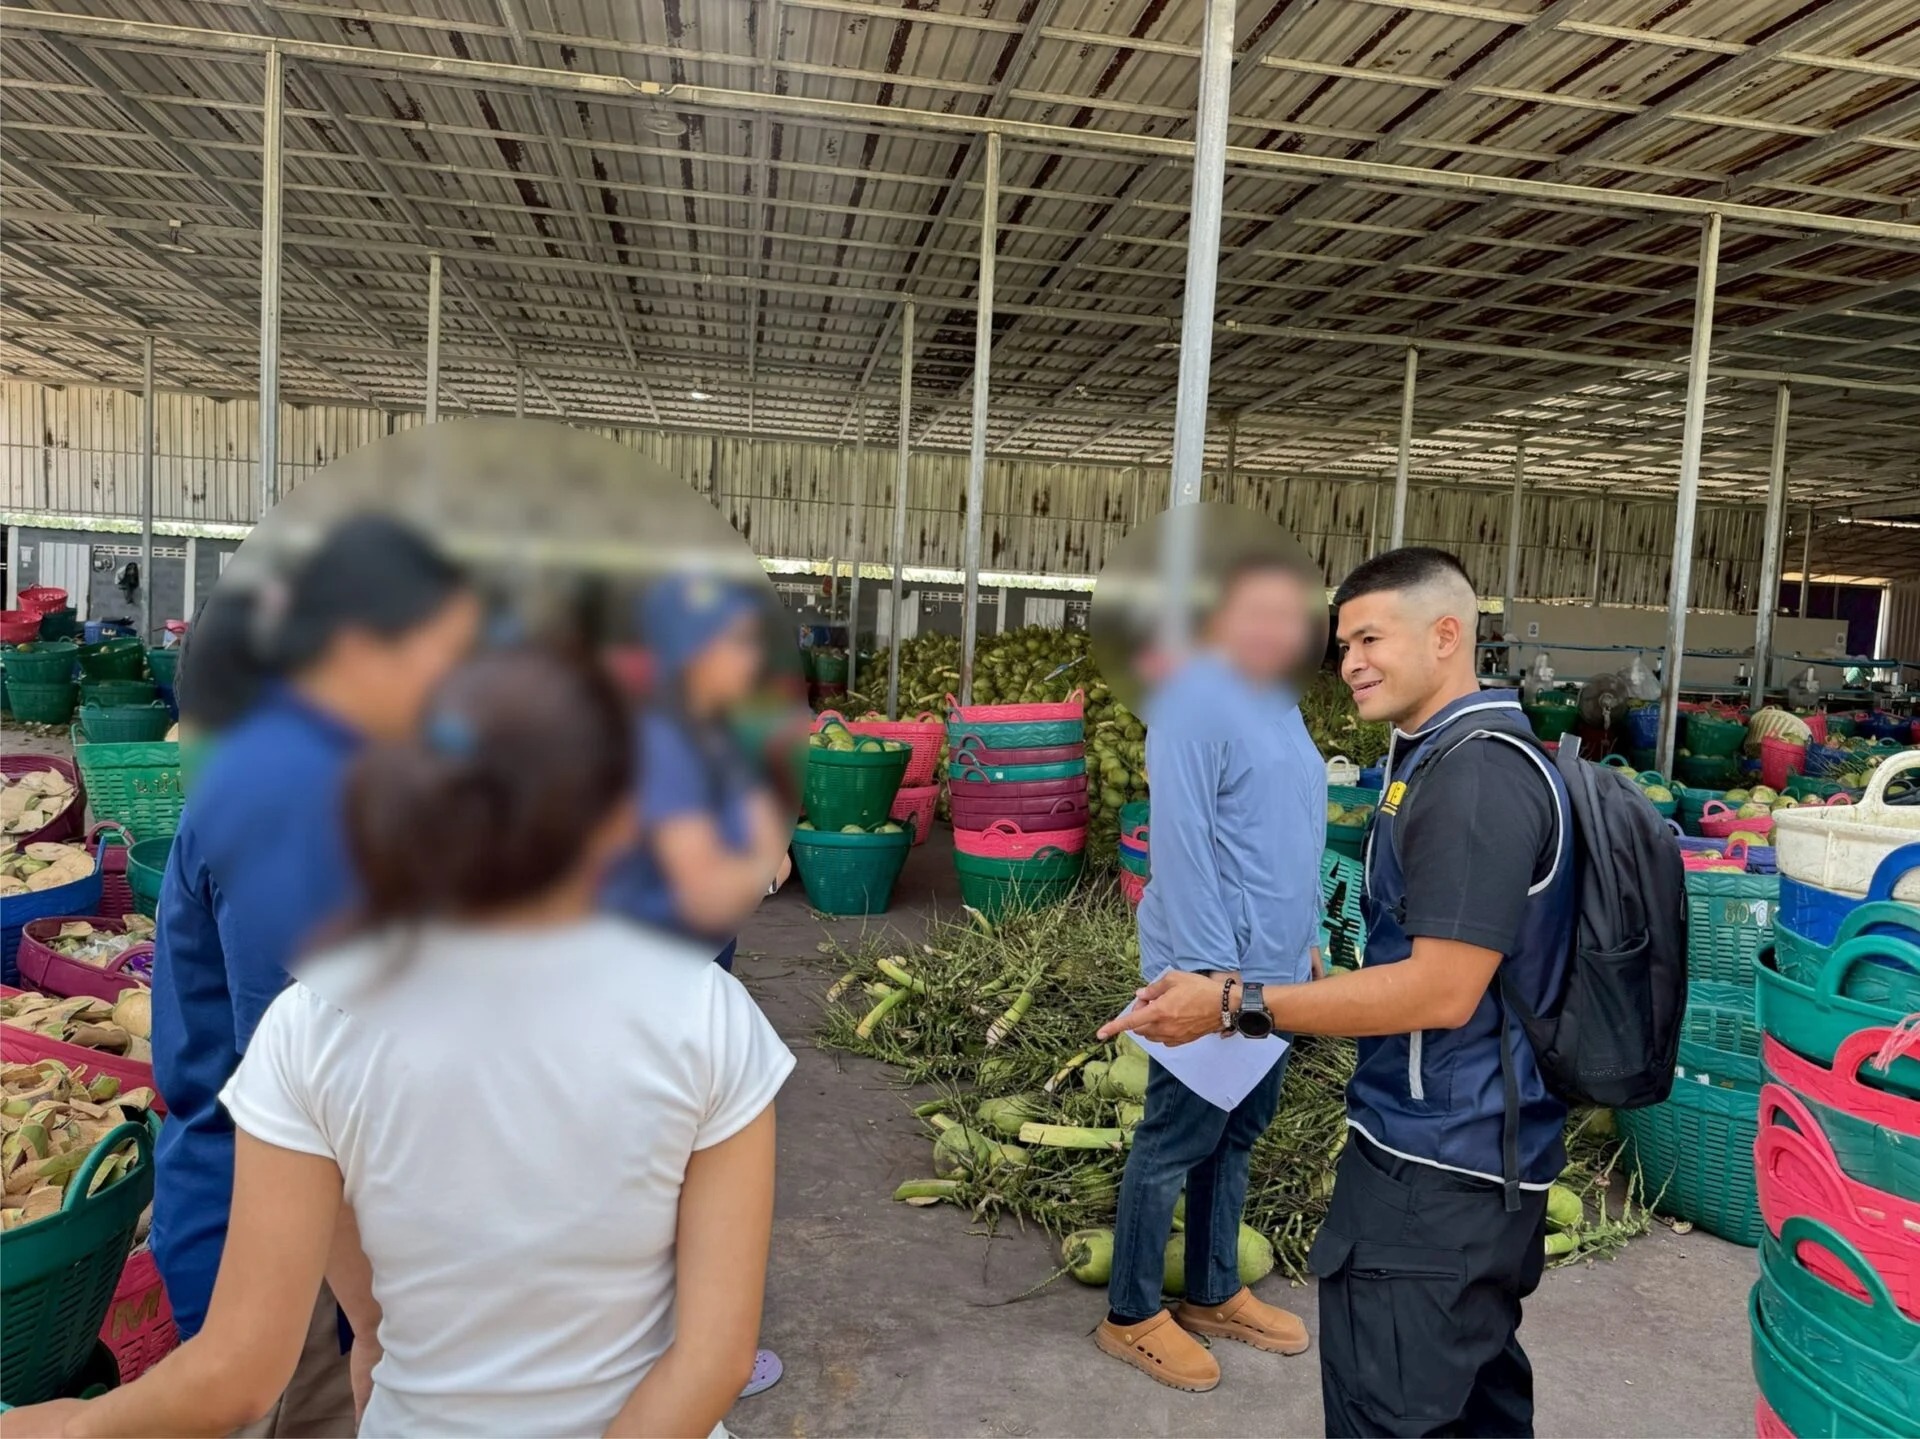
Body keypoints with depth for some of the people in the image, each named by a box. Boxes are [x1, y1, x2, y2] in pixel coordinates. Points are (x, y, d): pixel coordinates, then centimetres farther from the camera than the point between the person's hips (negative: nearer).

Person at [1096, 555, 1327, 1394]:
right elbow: (1181, 843, -21)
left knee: (1236, 1141, 18)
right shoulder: (1197, 700, -16)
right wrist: (1212, 964, -22)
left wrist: (1306, 942, 19)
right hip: (1215, 969, -9)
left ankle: (1214, 1295, 33)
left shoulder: (1281, 706, 13)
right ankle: (1131, 1316, 18)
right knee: (1175, 1144, 3)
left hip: (1276, 972, 9)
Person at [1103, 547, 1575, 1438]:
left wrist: (1234, 1004, -23)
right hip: (1473, 1147, 11)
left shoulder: (1477, 777, -21)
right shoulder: (1449, 760, 12)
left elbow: (1442, 990, -25)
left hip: (1438, 1161, -10)